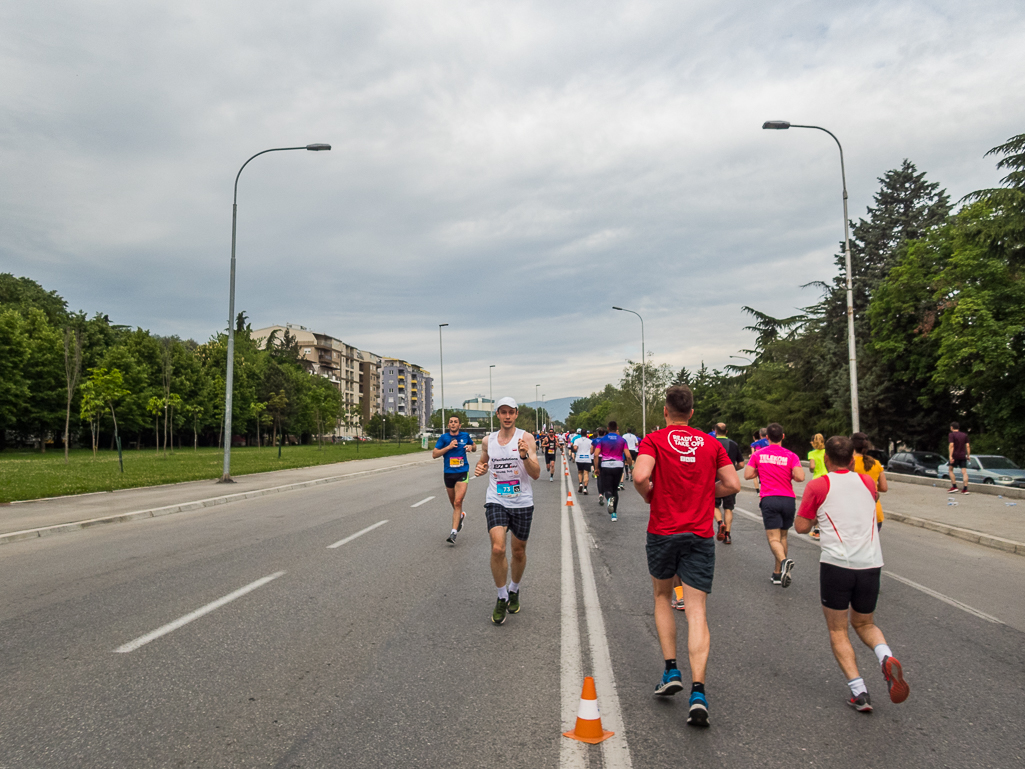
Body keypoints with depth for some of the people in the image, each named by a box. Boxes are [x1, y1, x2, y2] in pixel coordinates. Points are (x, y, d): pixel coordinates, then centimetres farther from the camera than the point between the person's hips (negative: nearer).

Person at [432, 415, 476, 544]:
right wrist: (449, 447, -17)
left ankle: (453, 533, -14)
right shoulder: (443, 437, -1)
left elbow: (474, 446, 21)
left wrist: (471, 447, -3)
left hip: (462, 472, -2)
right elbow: (434, 454, -6)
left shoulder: (465, 436, 3)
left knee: (458, 502, -15)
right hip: (448, 474, 2)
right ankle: (460, 516, 50)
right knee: (453, 502, 17)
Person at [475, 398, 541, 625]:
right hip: (496, 501, 1)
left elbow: (536, 474, -11)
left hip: (522, 503, -1)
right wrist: (480, 468, 0)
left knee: (519, 551, 11)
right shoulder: (488, 441, 4)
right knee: (497, 549, -16)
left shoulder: (526, 438, -6)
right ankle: (502, 598, 3)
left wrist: (525, 455, -29)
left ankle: (514, 590, 38)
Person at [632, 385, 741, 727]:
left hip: (663, 532, -1)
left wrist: (649, 495, 0)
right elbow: (732, 484, 2)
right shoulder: (711, 444, 5)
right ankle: (698, 692, -8)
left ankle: (671, 670, 17)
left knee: (662, 597, 21)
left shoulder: (654, 440, -4)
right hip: (701, 535, 2)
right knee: (697, 611, 1)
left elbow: (640, 476, -20)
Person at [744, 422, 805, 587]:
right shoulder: (791, 455, 1)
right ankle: (778, 573, 21)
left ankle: (784, 561, -34)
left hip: (769, 499, -2)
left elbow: (747, 475, 2)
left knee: (773, 538, -4)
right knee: (782, 536, 16)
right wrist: (789, 476, 11)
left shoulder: (758, 454, 3)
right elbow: (800, 477, -10)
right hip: (789, 499, 2)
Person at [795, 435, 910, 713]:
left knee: (838, 631, 10)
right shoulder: (867, 482, 10)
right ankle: (886, 657, -6)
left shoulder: (818, 486, -2)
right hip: (870, 564, 4)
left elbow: (801, 526, 0)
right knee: (864, 623, 23)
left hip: (836, 564, -4)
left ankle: (859, 692, -3)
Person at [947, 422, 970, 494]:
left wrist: (950, 456, -19)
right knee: (964, 472, 0)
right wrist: (968, 455, 13)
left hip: (955, 455, -4)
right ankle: (965, 489, -7)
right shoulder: (964, 435, 12)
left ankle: (954, 486, 4)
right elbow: (967, 445, 8)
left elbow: (951, 445, -14)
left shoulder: (951, 435, -4)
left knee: (950, 469, 11)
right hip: (963, 456, 4)